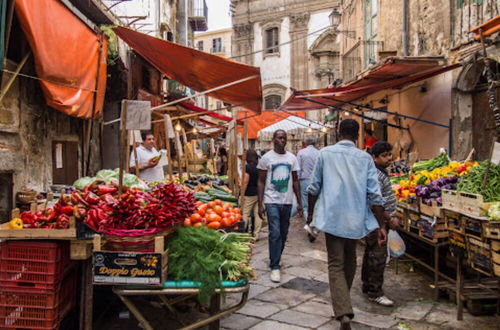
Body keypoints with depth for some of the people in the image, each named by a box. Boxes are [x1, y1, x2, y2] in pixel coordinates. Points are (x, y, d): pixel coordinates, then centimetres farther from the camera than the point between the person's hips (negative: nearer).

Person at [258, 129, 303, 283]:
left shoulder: (292, 158, 7)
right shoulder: (266, 158, -3)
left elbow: (295, 181, 12)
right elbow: (261, 182, -1)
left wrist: (299, 202, 8)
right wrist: (260, 204, -6)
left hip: (287, 202, 4)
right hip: (272, 201, -4)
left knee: (283, 234, 12)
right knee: (275, 233, -10)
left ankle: (275, 260, 30)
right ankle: (275, 267, -1)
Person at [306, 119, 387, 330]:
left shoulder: (325, 154, -1)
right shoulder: (365, 158, 1)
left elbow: (314, 187, 1)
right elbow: (375, 194, -4)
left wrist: (311, 213, 16)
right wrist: (381, 226, 1)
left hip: (332, 217, -2)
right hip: (356, 218, 3)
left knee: (336, 265, 1)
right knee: (349, 260, 22)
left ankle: (343, 313, -15)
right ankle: (344, 301, 41)